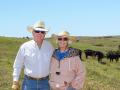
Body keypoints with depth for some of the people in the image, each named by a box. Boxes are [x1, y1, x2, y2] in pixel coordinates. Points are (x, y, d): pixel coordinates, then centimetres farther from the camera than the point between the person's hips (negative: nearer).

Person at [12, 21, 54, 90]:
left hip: (45, 82, 2)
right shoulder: (25, 47, -5)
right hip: (29, 82, -2)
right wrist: (15, 82, -1)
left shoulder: (49, 47, 0)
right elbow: (17, 65, 1)